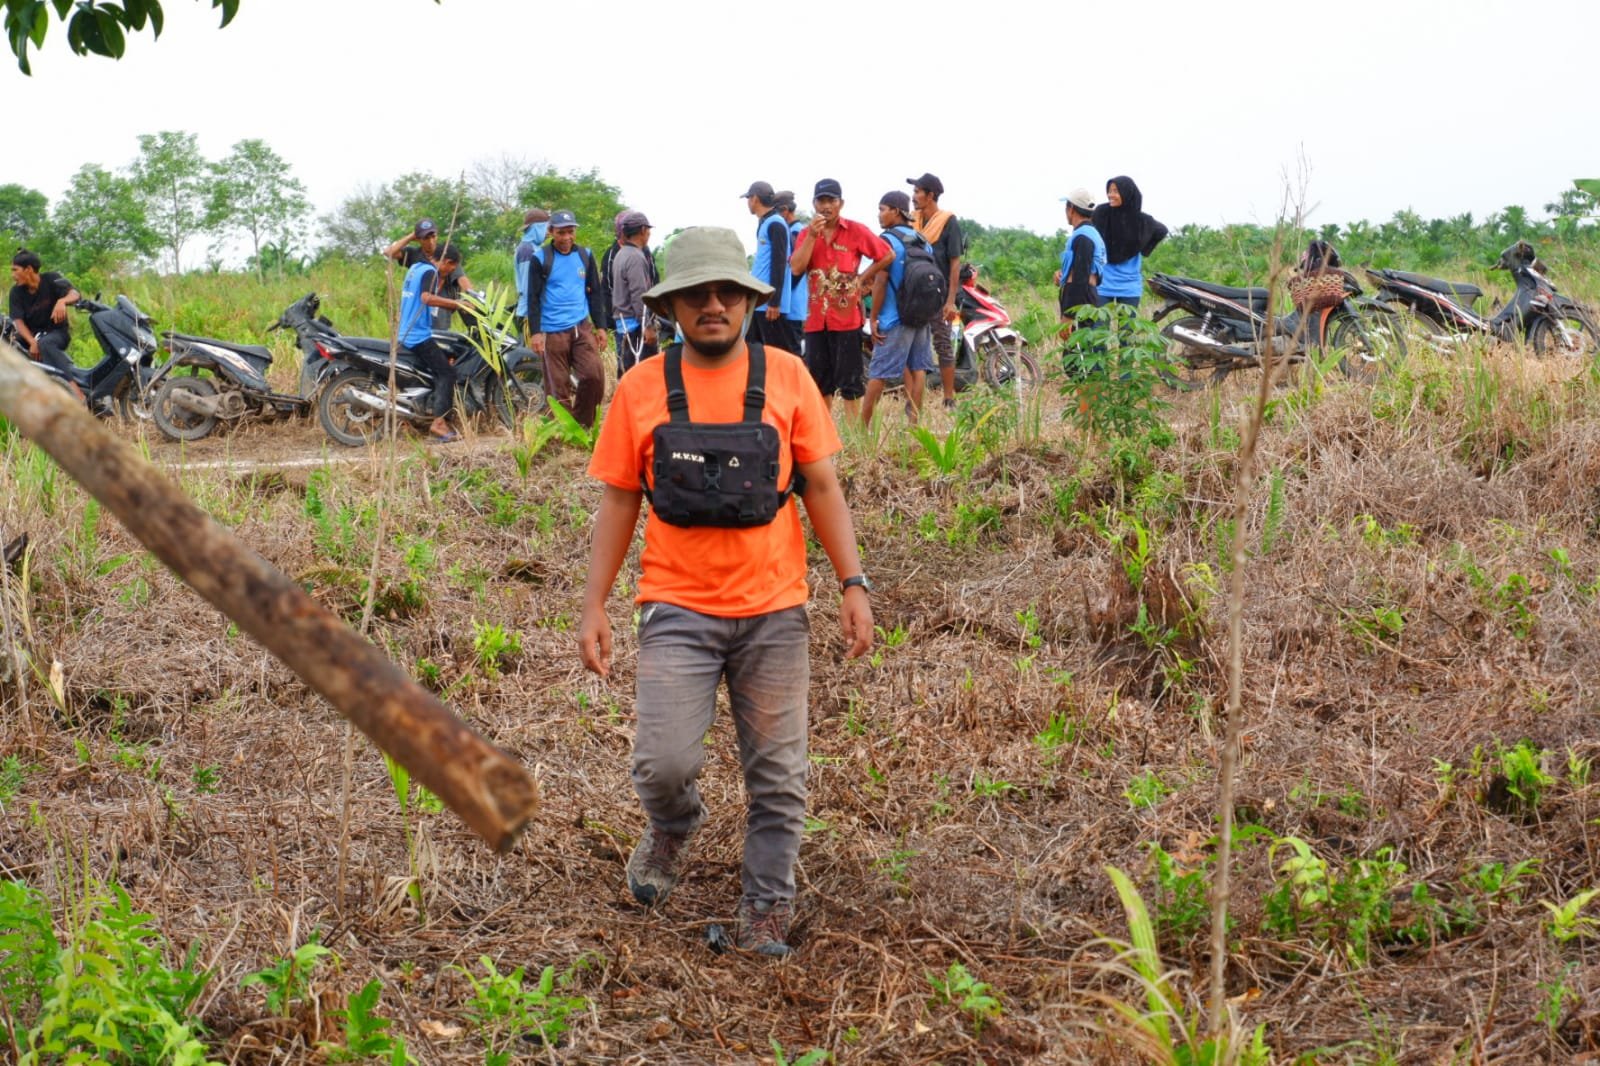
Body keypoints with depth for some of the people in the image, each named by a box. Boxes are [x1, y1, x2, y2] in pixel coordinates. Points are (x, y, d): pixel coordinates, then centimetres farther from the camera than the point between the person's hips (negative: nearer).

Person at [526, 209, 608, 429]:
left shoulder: (585, 255, 11)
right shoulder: (541, 258, -1)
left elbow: (594, 293, 17)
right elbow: (533, 297, -3)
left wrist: (600, 326, 11)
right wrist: (535, 332, -10)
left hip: (582, 327, 3)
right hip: (552, 332, -3)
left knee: (595, 376, -11)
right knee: (558, 387, -2)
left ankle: (583, 425, 7)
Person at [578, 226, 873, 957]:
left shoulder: (785, 375, 2)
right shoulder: (640, 389, 1)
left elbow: (822, 487, 5)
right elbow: (618, 503, 5)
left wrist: (853, 584, -2)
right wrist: (593, 608, 1)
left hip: (773, 609, 1)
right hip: (678, 609, -1)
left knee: (778, 778, 5)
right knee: (664, 763, -11)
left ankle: (765, 914, 21)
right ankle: (672, 828, 24)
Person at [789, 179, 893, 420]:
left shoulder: (855, 231, -2)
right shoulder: (806, 234, 8)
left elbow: (887, 255, 1)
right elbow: (796, 269, -6)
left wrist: (862, 279, -2)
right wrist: (812, 236, -13)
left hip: (846, 316, -4)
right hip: (816, 318, 4)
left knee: (849, 379, -2)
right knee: (818, 379, 11)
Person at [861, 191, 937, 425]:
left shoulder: (887, 241, -10)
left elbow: (881, 281, -15)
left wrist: (873, 318, -11)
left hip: (894, 318, -7)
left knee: (878, 372, -3)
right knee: (918, 368, 9)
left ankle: (863, 424, 0)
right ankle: (914, 421, 9)